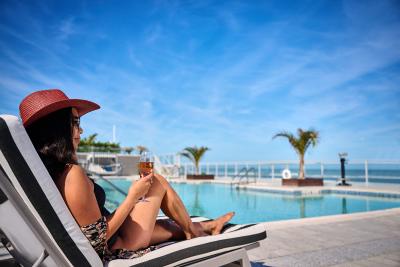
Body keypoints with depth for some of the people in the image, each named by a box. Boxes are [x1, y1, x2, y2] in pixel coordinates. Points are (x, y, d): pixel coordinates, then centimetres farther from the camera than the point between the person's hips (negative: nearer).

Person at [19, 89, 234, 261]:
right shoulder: (73, 174, -29)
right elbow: (99, 238, -23)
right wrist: (133, 196, -15)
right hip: (115, 248, -8)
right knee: (157, 182, 6)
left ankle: (199, 228, 48)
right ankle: (193, 230, 29)